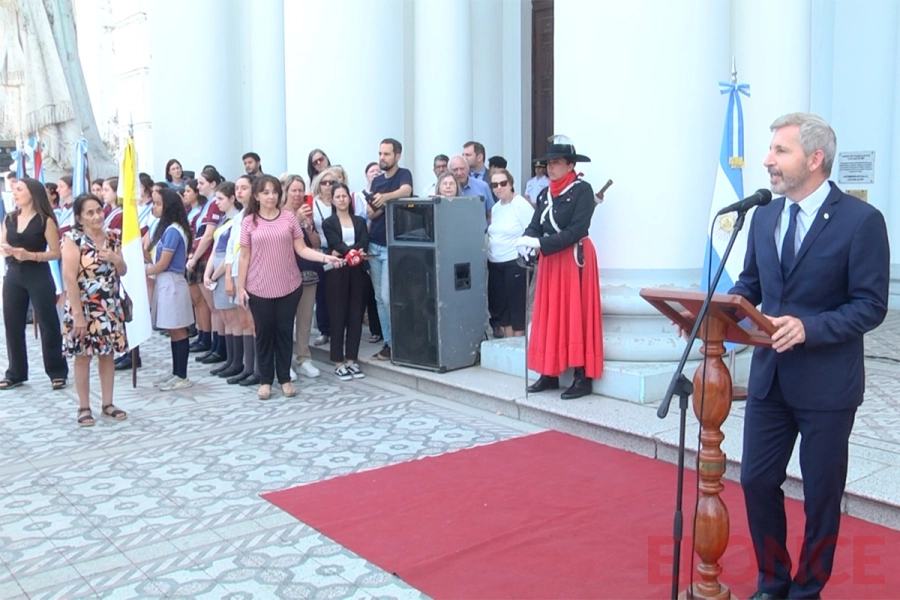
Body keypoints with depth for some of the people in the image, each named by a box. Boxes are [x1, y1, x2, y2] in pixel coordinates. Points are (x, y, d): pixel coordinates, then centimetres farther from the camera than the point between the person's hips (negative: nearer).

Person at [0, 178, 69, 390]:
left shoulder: (45, 221, -6)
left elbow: (56, 253, -7)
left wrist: (30, 255, -19)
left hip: (39, 276, -5)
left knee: (48, 324, 0)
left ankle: (57, 372, 8)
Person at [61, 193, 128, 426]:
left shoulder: (113, 237, 6)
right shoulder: (73, 240, -11)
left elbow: (123, 272, 14)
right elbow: (69, 278, -15)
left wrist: (115, 259, -10)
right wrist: (78, 314, -19)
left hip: (110, 308, 5)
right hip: (83, 308, -5)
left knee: (107, 355, 10)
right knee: (83, 357, 3)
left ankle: (107, 403, 21)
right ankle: (84, 408, 13)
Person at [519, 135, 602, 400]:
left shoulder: (582, 190, -10)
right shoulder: (545, 194, 12)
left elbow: (576, 231, -20)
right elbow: (535, 225, 5)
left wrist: (540, 243, -24)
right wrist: (526, 239, -19)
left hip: (576, 259, -7)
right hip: (551, 261, 7)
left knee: (577, 317, -5)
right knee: (549, 317, 9)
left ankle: (583, 378, 0)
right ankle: (549, 374, 17)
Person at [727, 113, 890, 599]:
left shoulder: (861, 220, -12)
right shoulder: (764, 216, 6)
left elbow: (871, 306, -14)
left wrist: (809, 327, -28)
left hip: (826, 383, -5)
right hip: (769, 375, 5)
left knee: (822, 493, 10)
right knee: (756, 481, 10)